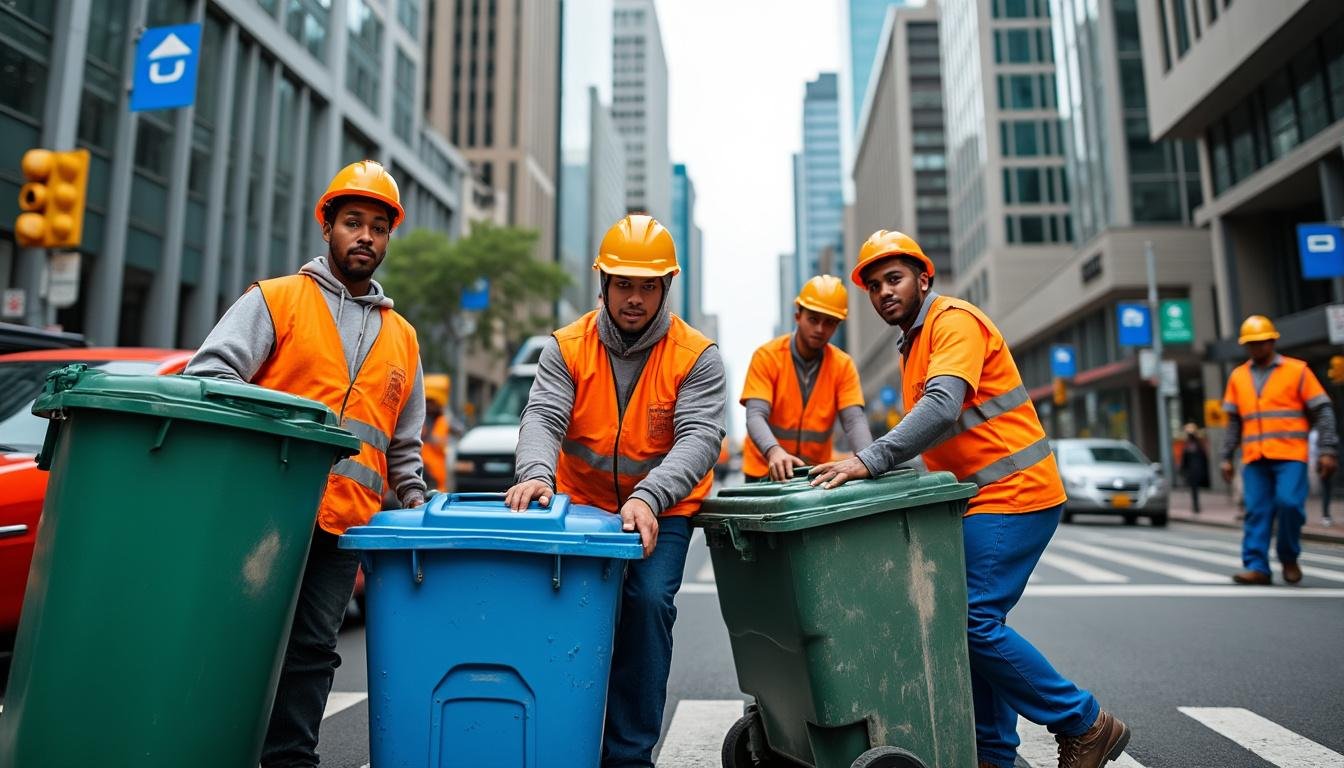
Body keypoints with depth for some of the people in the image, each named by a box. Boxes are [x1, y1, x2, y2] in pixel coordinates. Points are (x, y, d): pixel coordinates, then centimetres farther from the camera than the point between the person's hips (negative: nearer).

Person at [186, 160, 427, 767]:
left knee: (312, 652, 7)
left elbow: (403, 444, 23)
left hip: (343, 526, 3)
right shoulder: (274, 300, 7)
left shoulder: (402, 338, 19)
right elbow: (211, 375, -5)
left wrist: (415, 500, 12)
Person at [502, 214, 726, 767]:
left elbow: (699, 437, -21)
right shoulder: (566, 347, -5)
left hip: (662, 510, -1)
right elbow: (543, 416, -16)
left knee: (648, 604, -16)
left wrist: (648, 497, -39)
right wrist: (536, 472, -39)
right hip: (580, 503, 2)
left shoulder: (697, 357, -11)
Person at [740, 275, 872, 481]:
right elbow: (755, 416, -19)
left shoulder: (843, 365, -3)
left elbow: (854, 420, -11)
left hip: (818, 474, 2)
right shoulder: (767, 356, -10)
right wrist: (774, 451, -39)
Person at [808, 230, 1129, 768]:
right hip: (976, 500, 10)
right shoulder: (913, 346, 18)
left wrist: (870, 460, -35)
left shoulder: (954, 320, -12)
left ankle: (1085, 724, 6)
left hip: (1013, 494, -9)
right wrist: (868, 465, 6)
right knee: (973, 623, 9)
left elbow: (943, 406, -29)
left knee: (974, 621, -12)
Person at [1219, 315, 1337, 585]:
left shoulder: (1297, 370, 4)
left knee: (1289, 503, -15)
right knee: (1257, 513, -1)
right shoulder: (1238, 376, 14)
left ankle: (1289, 557, 8)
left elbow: (1322, 411, 2)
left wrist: (1327, 450, -7)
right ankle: (1257, 567, 1)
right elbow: (1234, 421, 18)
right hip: (1254, 459, 3)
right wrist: (1226, 457, 13)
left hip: (1290, 455, -3)